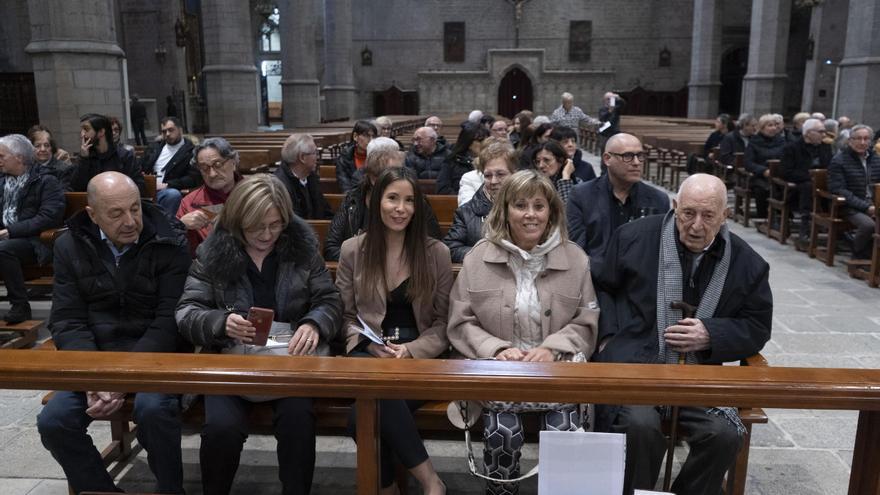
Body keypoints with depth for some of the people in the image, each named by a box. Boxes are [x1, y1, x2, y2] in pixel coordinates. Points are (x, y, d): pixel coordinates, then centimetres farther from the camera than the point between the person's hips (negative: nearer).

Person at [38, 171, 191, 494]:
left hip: (156, 354, -4)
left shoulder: (170, 245, -8)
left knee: (153, 411, -31)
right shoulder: (70, 246, 3)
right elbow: (67, 322, 0)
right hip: (94, 356, 4)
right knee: (53, 422, -17)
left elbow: (170, 321, -12)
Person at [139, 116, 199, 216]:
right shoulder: (155, 147, 23)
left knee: (174, 194, -38)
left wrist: (167, 185, -13)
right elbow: (140, 167, 27)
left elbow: (194, 179, -6)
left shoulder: (190, 151, 4)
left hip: (166, 191, -4)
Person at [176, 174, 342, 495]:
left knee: (298, 417, -30)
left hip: (291, 354, 0)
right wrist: (221, 322, -22)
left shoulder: (302, 246, 3)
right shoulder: (213, 251, 1)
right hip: (231, 357, 0)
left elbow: (331, 302, 3)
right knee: (221, 427, -27)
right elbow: (186, 312, 0)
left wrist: (313, 324, -20)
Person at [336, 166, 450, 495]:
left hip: (420, 357, -1)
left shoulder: (437, 253, 4)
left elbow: (443, 321, 5)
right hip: (368, 354, 1)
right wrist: (372, 347, -9)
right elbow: (346, 316, 10)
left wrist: (412, 350, -13)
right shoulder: (352, 250, 7)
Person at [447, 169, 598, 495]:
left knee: (564, 432, -24)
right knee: (502, 432, -26)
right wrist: (497, 349, -13)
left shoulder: (575, 259, 5)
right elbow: (461, 323, 4)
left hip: (556, 368, 1)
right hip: (497, 368, 0)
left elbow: (586, 322, 6)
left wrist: (552, 349, -12)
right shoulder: (479, 258, 3)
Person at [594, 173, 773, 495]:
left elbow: (757, 327, 11)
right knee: (639, 424, -29)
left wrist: (709, 336, -8)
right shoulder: (634, 237, 1)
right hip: (634, 363, -2)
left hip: (700, 371, 2)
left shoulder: (746, 263, 5)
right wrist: (609, 336, -2)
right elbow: (601, 288, 12)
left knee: (724, 434, -23)